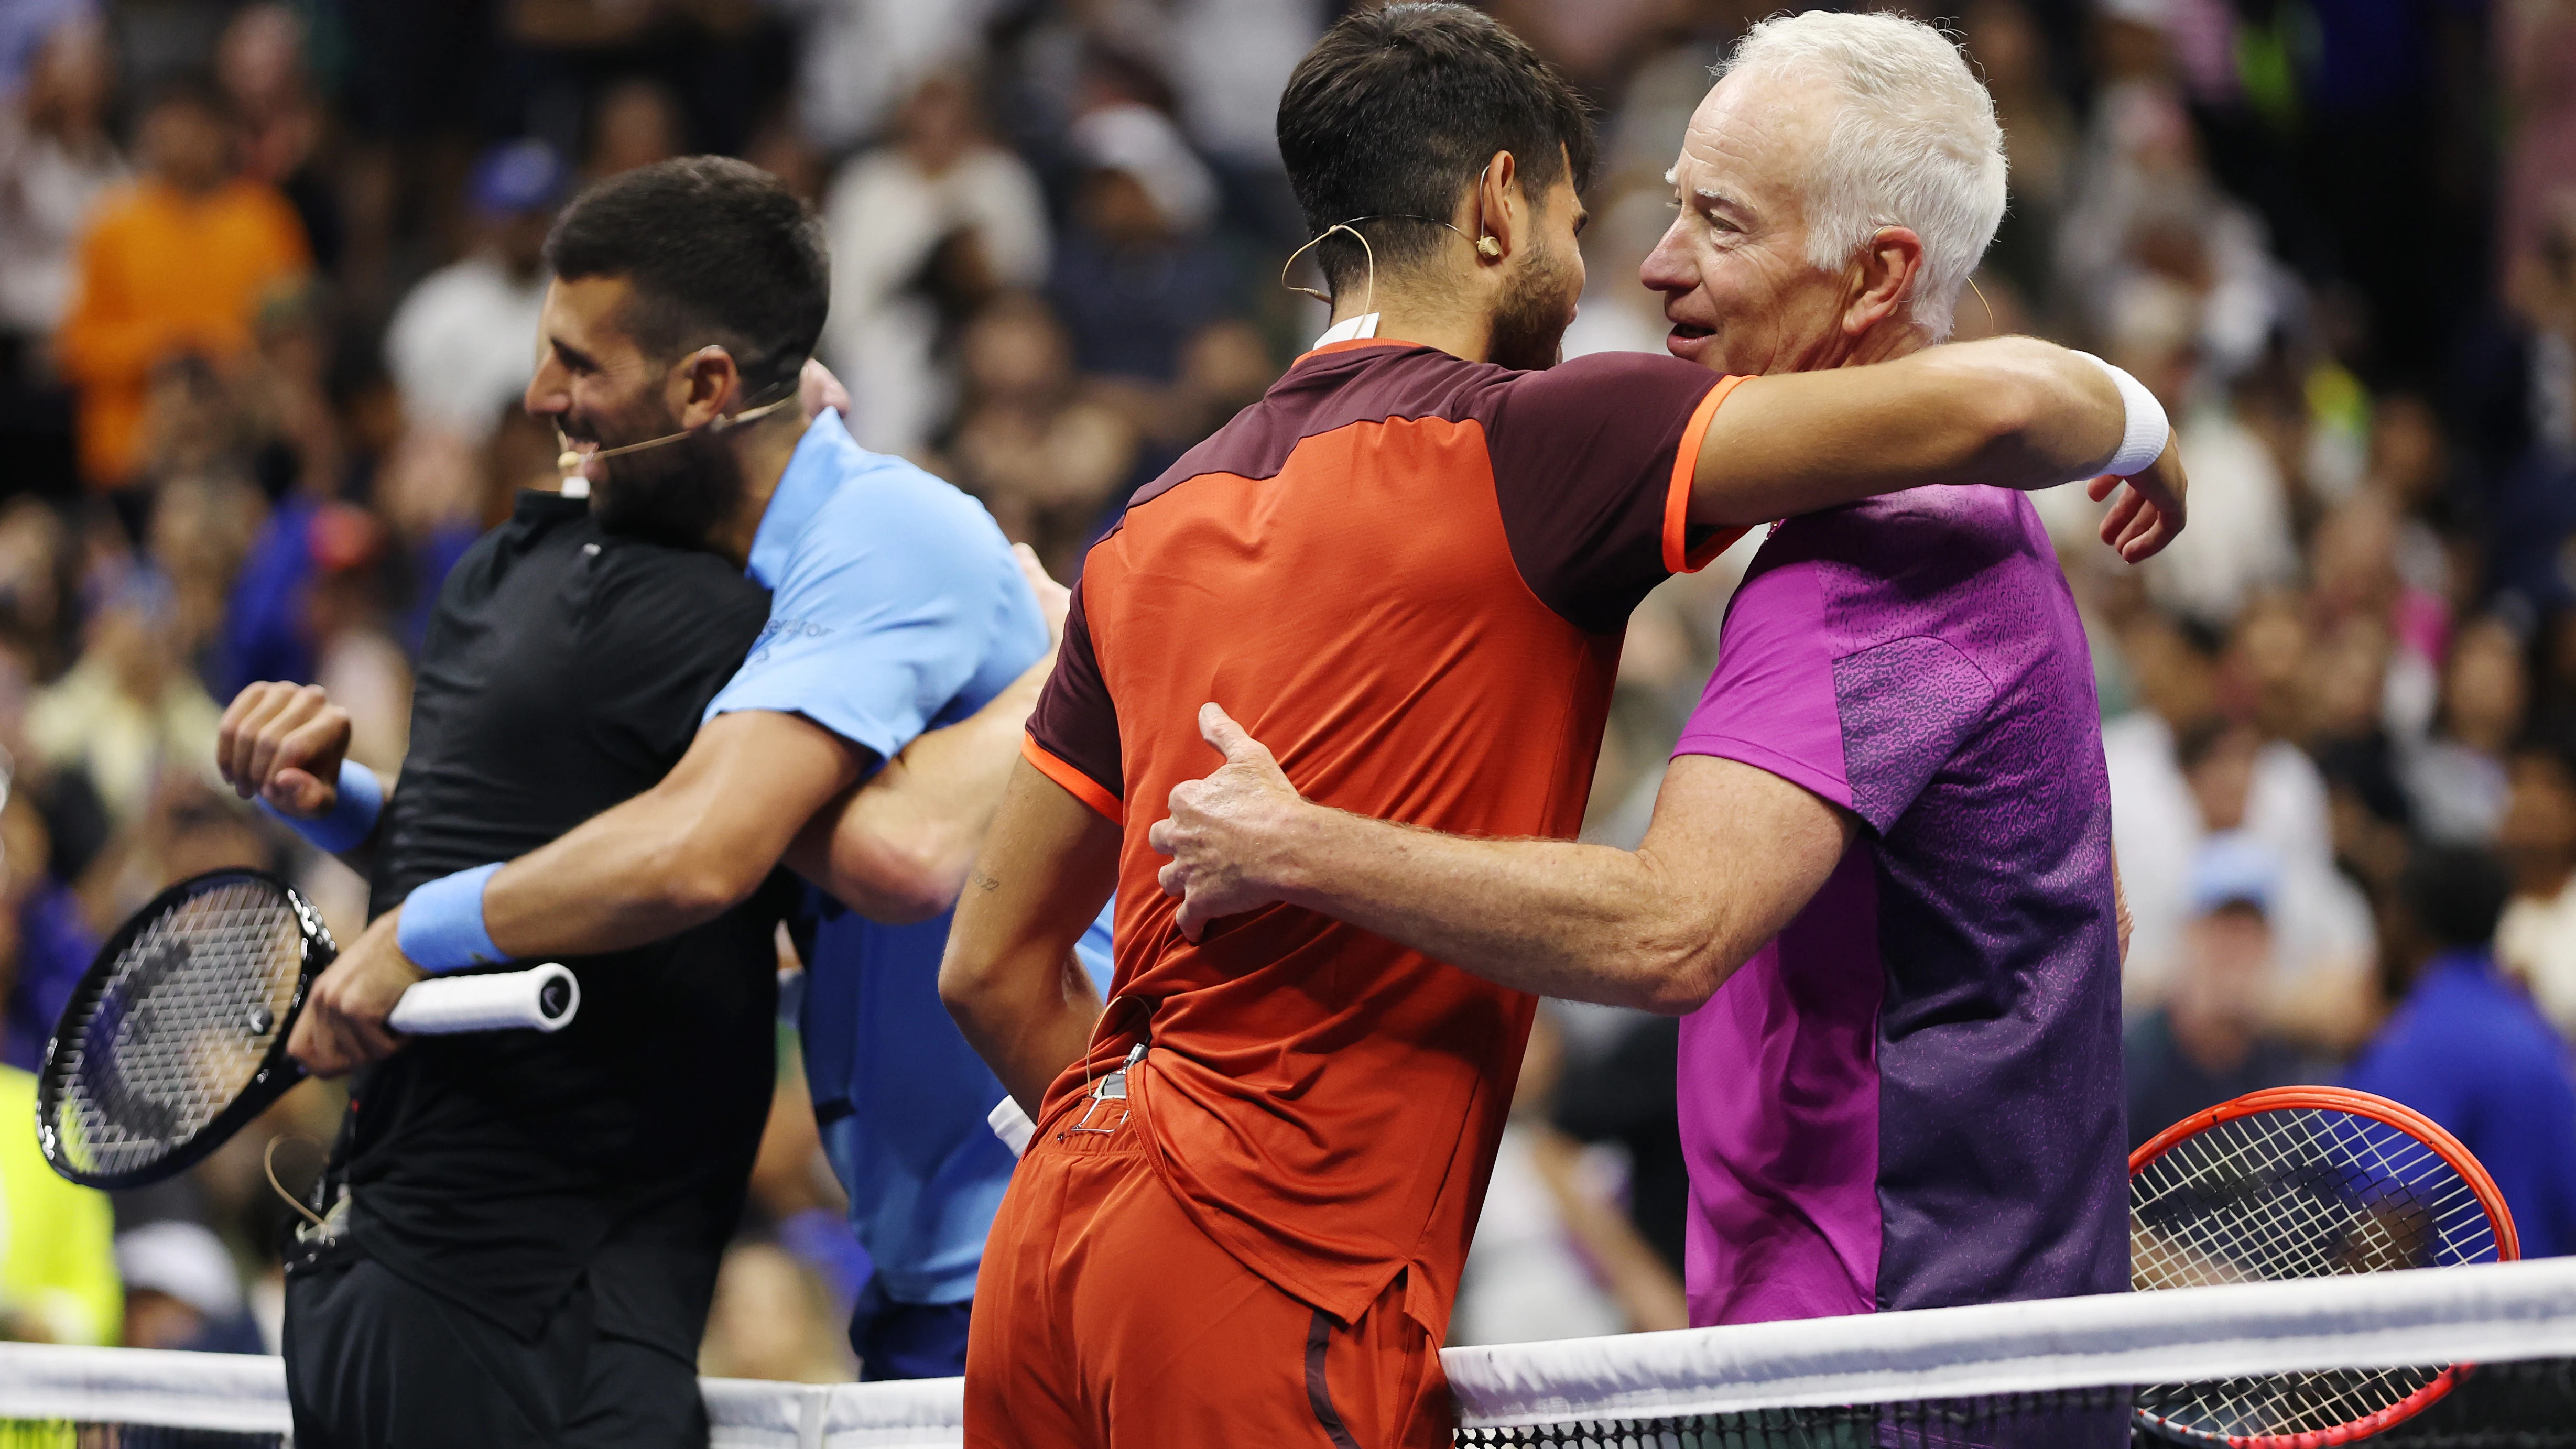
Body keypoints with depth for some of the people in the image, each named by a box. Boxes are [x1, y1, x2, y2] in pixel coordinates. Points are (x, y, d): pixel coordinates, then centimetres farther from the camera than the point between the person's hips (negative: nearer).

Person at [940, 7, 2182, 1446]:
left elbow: (996, 966, 19)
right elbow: (1994, 402, -14)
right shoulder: (1523, 442, -6)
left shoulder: (1154, 525, 16)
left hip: (1053, 1236, 8)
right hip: (1278, 1281, -8)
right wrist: (2138, 432, 7)